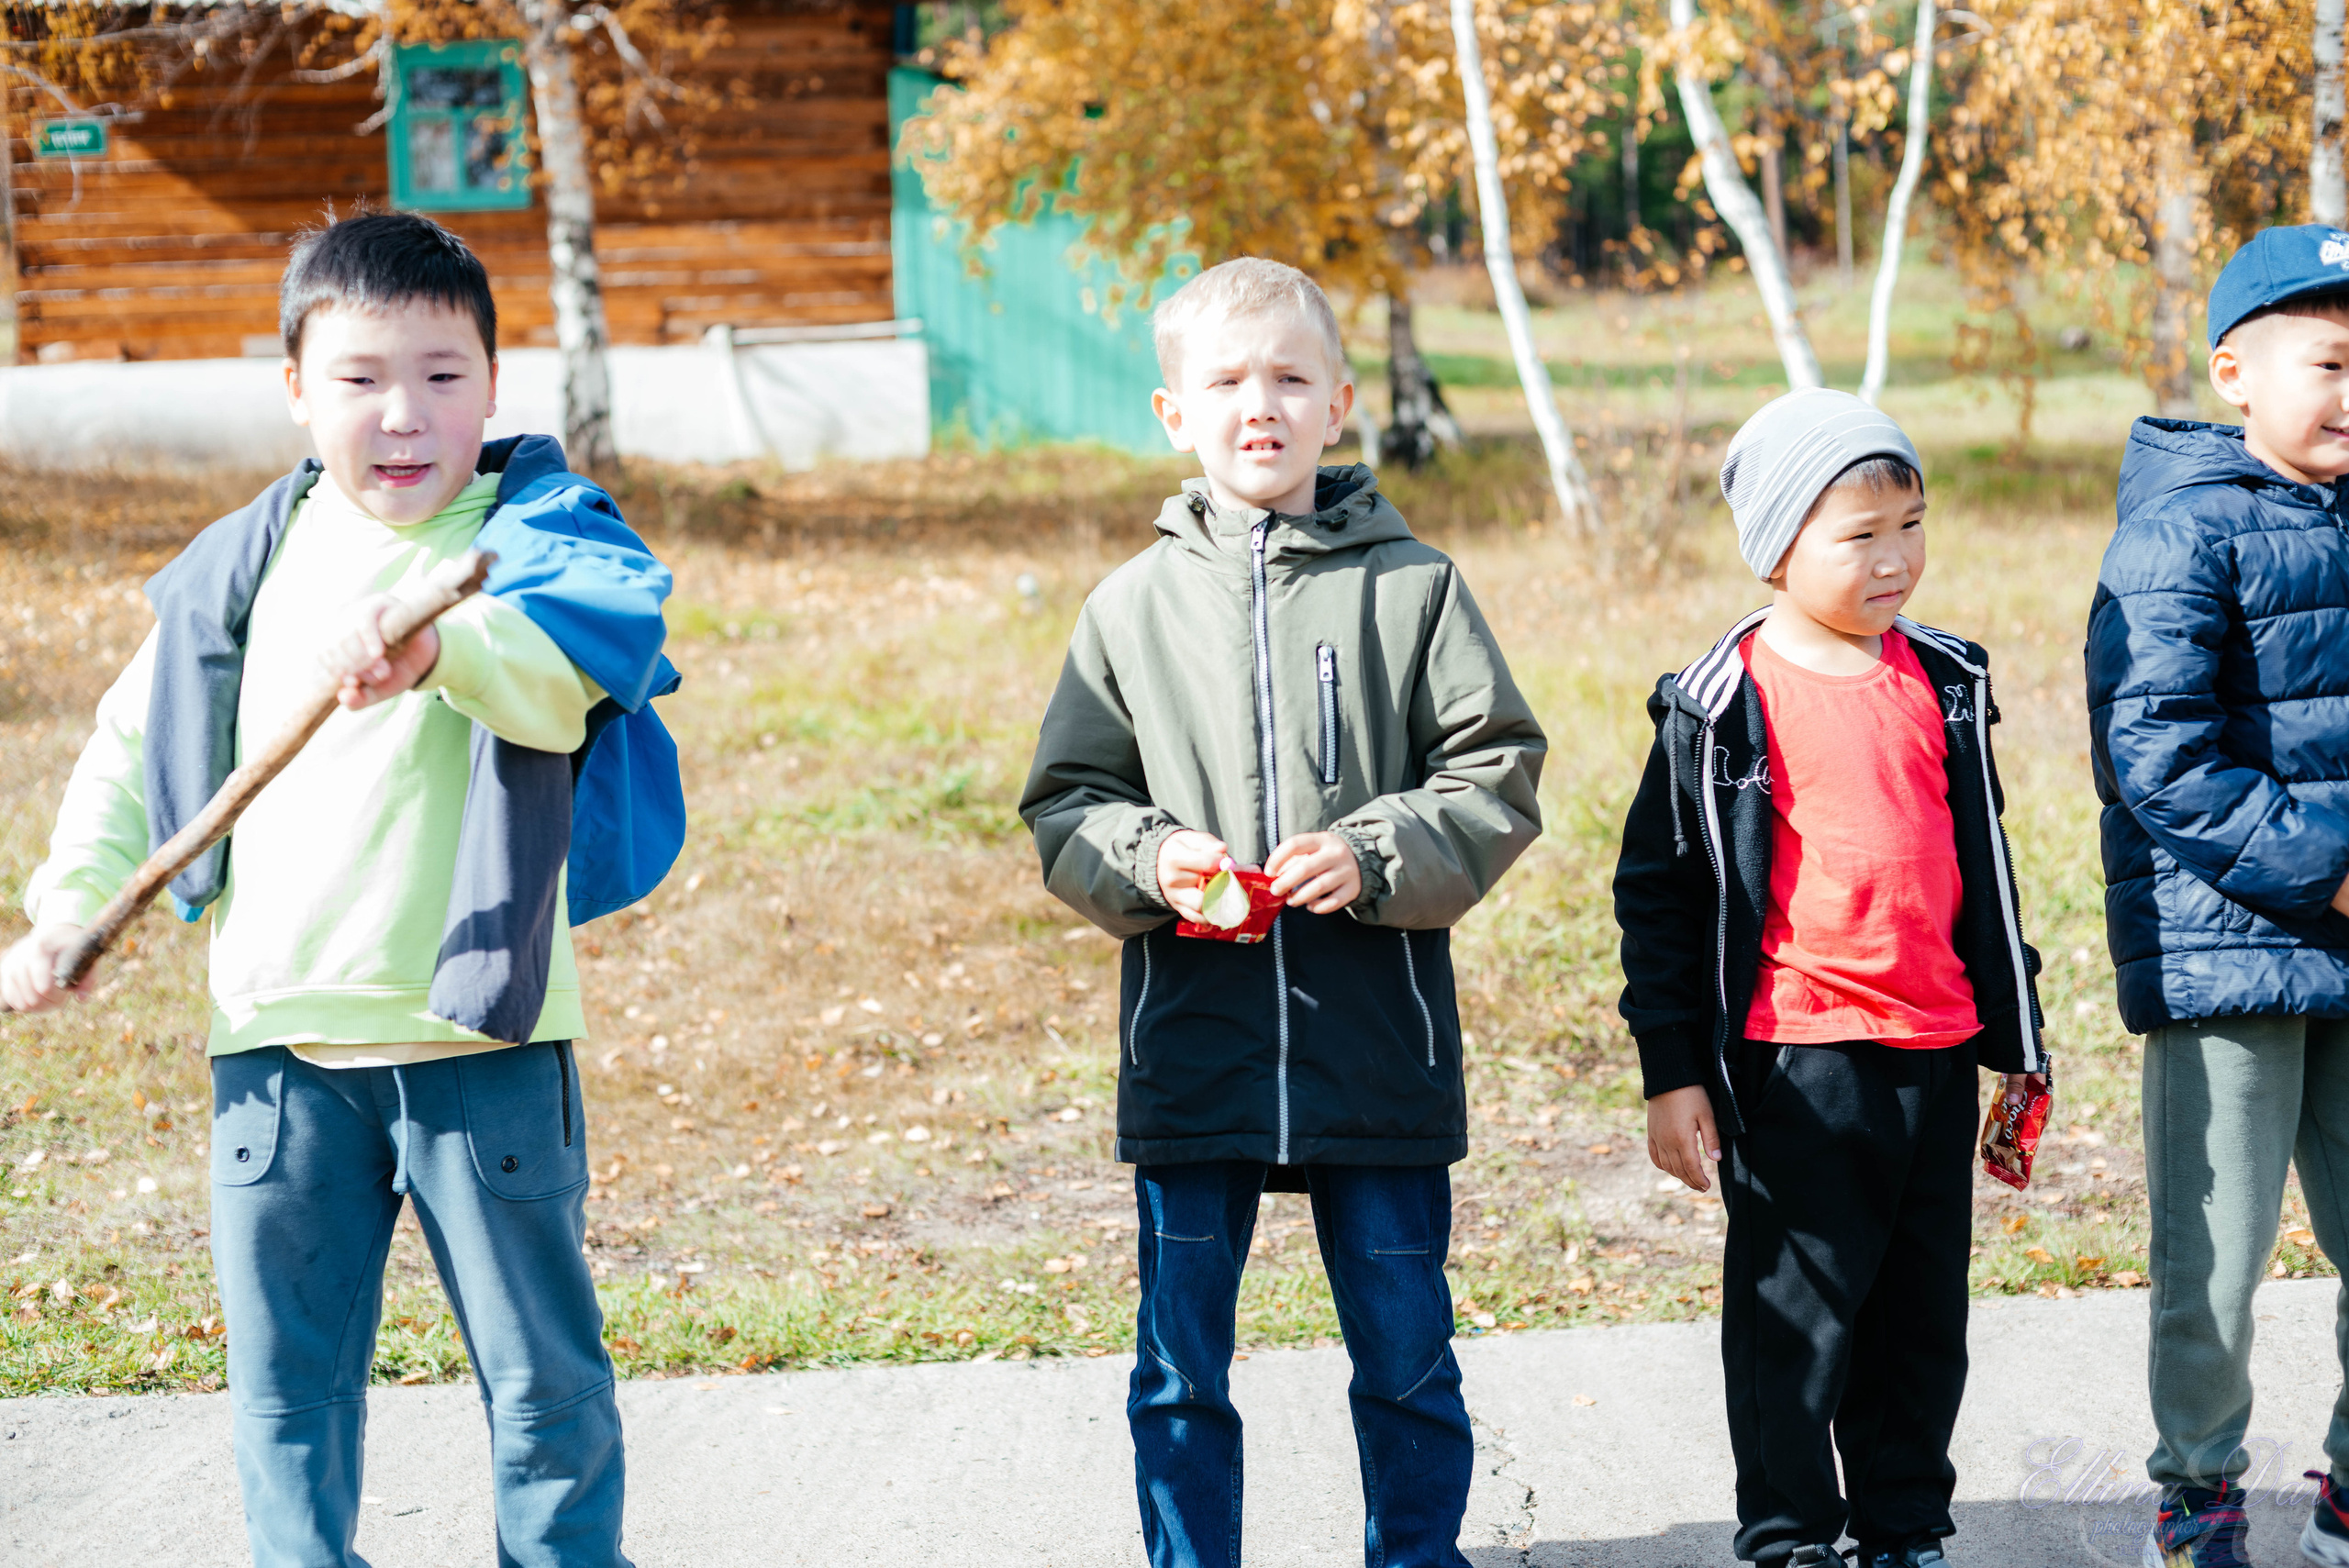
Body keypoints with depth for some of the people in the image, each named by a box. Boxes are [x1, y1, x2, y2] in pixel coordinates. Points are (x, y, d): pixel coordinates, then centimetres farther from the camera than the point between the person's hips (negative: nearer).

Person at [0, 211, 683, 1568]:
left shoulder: (539, 533, -7)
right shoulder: (248, 566, 9)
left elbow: (577, 660, -31)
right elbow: (136, 743, 21)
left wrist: (438, 643, -50)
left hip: (479, 1037, -4)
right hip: (280, 1044, 4)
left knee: (540, 1366, 5)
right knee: (285, 1376, 10)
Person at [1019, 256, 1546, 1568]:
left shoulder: (1412, 586, 2)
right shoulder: (1134, 606, 6)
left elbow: (1497, 779, 0)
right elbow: (1066, 807, 9)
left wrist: (1374, 856, -15)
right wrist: (1147, 863, -11)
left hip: (1377, 1050, -1)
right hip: (1190, 1045, 1)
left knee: (1408, 1360, 9)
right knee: (1181, 1373, 7)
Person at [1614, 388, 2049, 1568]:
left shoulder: (1944, 684, 9)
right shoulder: (1725, 706, -6)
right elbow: (1658, 888, -2)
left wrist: (2015, 1047, 18)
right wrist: (1672, 1073, -4)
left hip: (1937, 1055, 5)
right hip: (1800, 1065, -5)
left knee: (1924, 1316, 12)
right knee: (1796, 1317, 1)